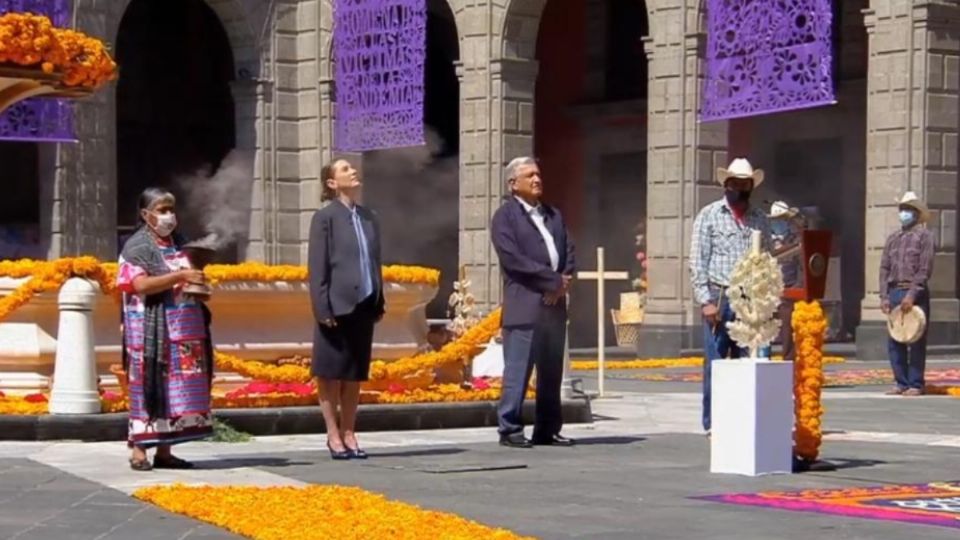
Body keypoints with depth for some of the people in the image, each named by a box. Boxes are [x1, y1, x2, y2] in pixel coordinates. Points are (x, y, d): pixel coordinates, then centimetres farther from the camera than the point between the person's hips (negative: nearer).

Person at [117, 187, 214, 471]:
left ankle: (164, 450, 8)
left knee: (179, 388, 4)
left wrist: (199, 284, 5)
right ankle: (139, 451, -3)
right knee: (149, 387, -6)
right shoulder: (137, 246, -4)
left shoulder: (178, 244, 16)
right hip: (152, 330, -7)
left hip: (183, 330, 7)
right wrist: (180, 277, -22)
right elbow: (140, 284, -18)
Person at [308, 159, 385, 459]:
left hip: (364, 305, 6)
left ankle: (349, 433, 16)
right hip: (338, 306, -5)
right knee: (332, 373, 2)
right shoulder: (325, 217, -5)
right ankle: (333, 435, 9)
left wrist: (379, 304, 10)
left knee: (355, 374, 10)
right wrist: (323, 309, -14)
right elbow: (317, 267, -8)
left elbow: (375, 262, 15)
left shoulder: (368, 217, 12)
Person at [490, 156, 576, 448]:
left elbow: (569, 251, 15)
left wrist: (564, 282, -5)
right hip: (524, 306, -7)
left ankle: (548, 430, 15)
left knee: (551, 372, 9)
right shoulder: (505, 216, -2)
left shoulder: (553, 214, 20)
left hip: (554, 305, 7)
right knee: (518, 370, -7)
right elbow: (512, 258, -13)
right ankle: (510, 429, -2)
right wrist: (553, 280, -14)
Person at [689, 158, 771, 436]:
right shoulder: (709, 215, 4)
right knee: (715, 365, -2)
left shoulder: (760, 219, 14)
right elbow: (697, 262, 0)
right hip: (719, 298, -3)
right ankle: (712, 424, 4)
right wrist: (706, 301, -8)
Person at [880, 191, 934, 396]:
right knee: (894, 341, 6)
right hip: (894, 292, 6)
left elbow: (925, 269, -9)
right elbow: (884, 268, 12)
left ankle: (915, 385, 1)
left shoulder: (924, 235, -1)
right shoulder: (893, 238, 15)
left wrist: (911, 295, -17)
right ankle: (901, 383, 13)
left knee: (916, 341, -2)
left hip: (915, 294, -6)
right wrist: (884, 296, 1)